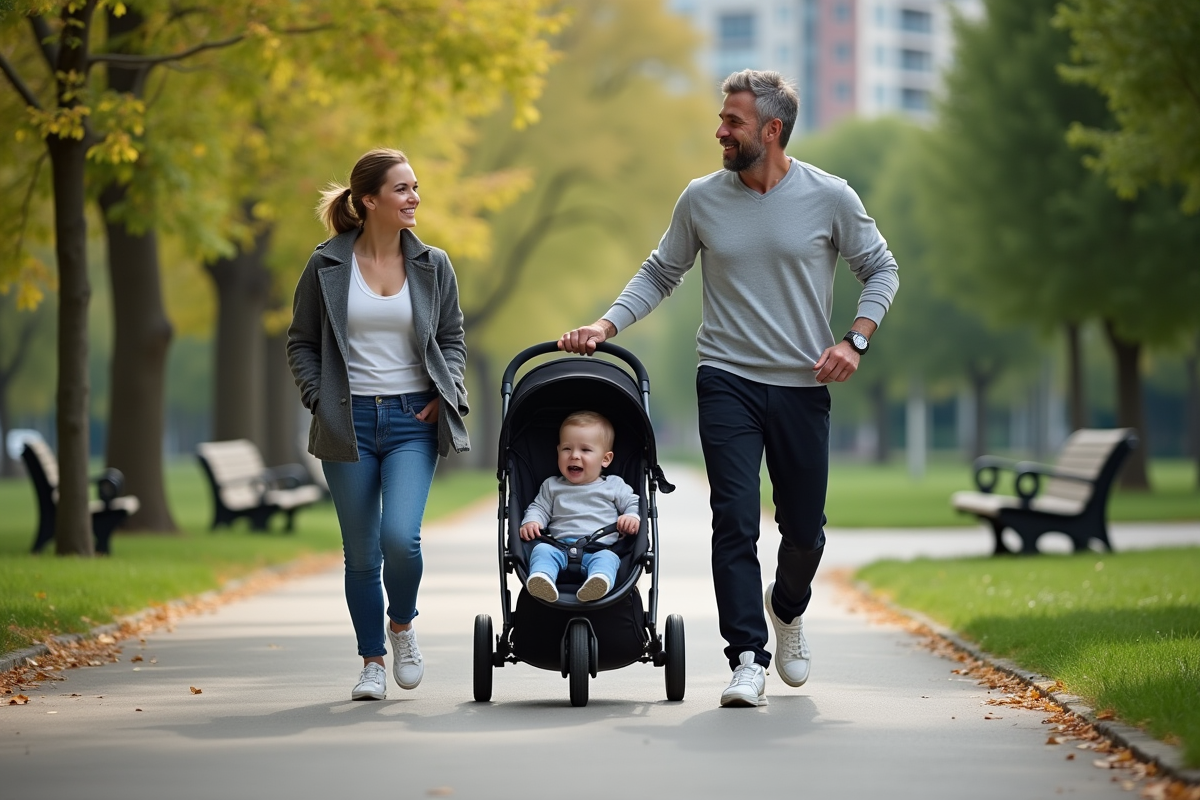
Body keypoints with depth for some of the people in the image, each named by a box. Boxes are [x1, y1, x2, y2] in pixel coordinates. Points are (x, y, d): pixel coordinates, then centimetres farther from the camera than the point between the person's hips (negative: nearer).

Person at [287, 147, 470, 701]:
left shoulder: (432, 265, 5)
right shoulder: (327, 266, 0)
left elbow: (452, 337, 14)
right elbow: (301, 343, 8)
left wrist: (444, 394, -1)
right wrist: (320, 400, -4)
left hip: (412, 420, 0)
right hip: (350, 423, 0)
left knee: (401, 537, -18)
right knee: (361, 553, 5)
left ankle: (402, 624, 12)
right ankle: (372, 662, 20)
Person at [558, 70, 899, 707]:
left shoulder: (829, 197, -3)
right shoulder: (701, 199, 0)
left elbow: (880, 270, 7)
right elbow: (660, 274, 11)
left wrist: (855, 340, -7)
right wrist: (605, 326, -2)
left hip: (803, 386, 0)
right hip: (727, 381, 0)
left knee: (804, 529, 9)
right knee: (734, 521, -12)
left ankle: (787, 611, 40)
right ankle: (748, 660, -9)